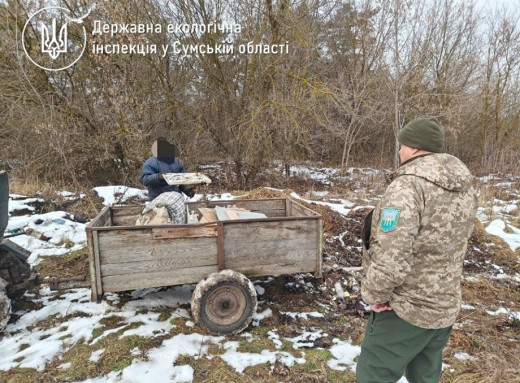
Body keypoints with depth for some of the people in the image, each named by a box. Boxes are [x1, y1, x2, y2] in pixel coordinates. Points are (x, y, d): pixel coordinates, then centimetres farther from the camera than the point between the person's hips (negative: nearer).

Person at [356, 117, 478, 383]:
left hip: (406, 308, -8)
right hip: (446, 304, 8)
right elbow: (454, 238, 12)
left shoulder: (408, 185, -25)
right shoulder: (465, 184, 2)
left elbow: (390, 259, -30)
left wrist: (373, 294, -14)